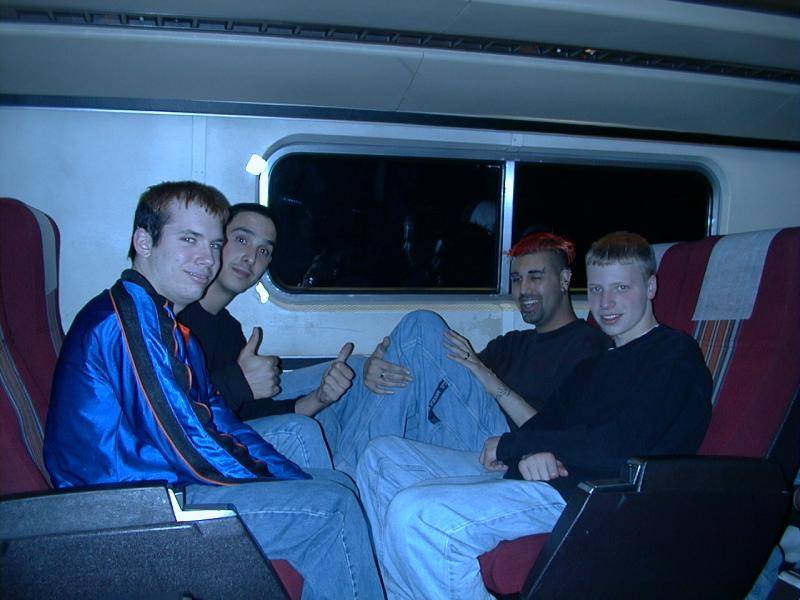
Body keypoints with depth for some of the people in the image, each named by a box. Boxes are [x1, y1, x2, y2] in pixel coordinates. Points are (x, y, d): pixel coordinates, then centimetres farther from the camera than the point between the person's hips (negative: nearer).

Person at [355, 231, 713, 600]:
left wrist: (511, 445, -7)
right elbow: (544, 422, 15)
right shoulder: (594, 363, 25)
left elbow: (618, 448, -17)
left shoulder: (675, 354, -3)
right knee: (382, 456, 7)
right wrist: (530, 454, -12)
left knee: (414, 513, -28)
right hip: (535, 476, 10)